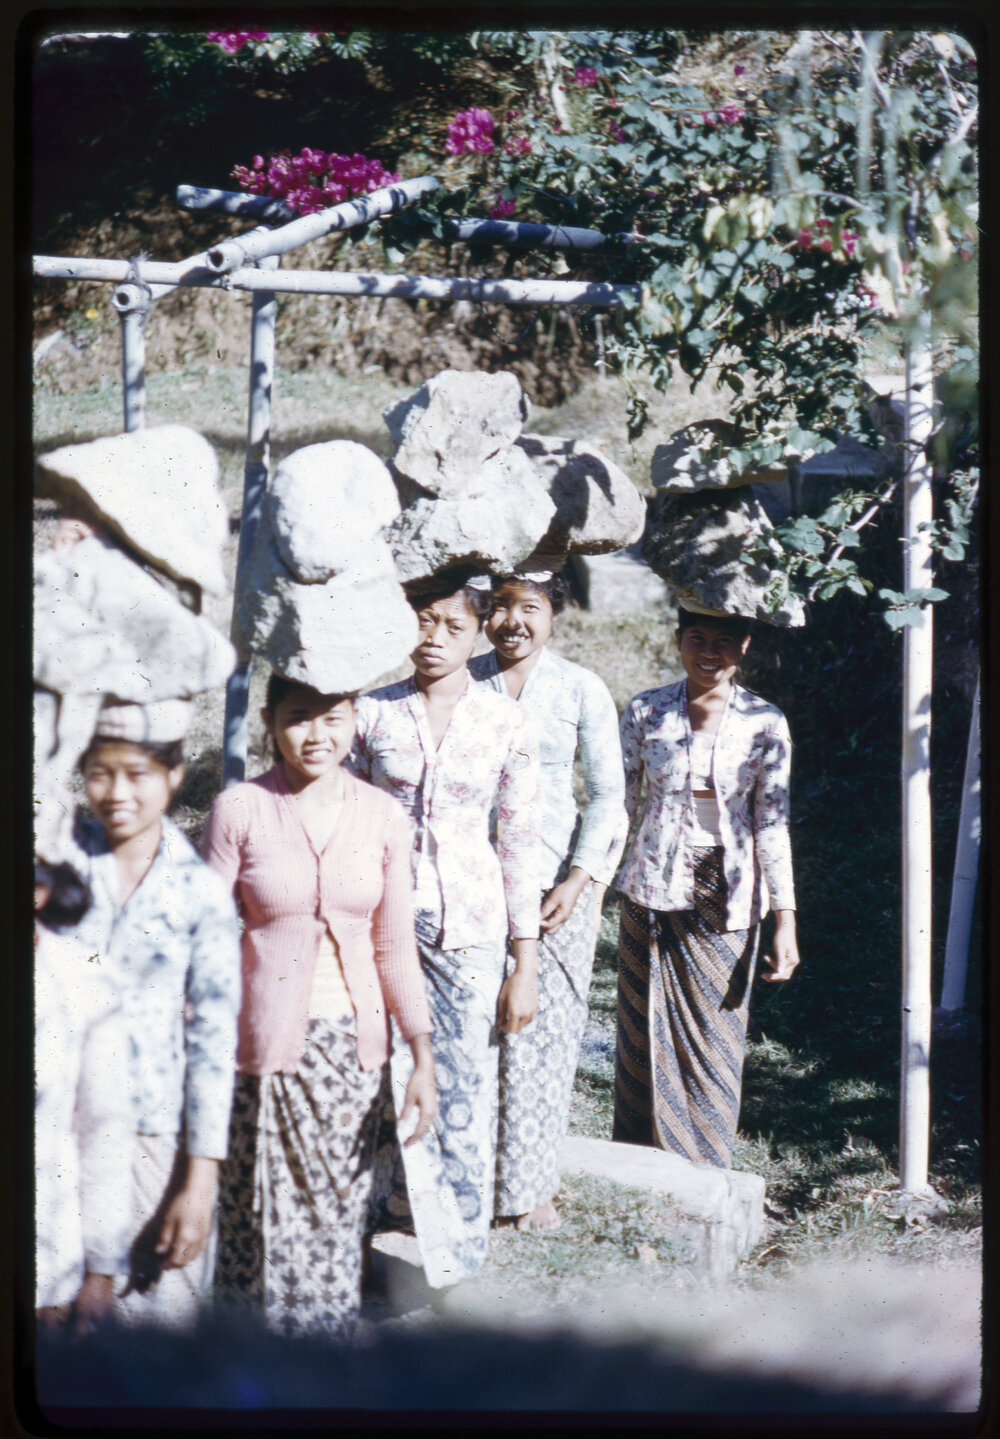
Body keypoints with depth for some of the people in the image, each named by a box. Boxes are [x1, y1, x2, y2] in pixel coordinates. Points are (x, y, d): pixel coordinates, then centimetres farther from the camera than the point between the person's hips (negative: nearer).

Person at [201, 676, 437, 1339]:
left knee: (339, 1208, 8)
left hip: (352, 1038, 3)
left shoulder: (383, 816, 1)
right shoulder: (240, 810, -7)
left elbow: (395, 946, 5)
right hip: (267, 1036, -2)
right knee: (266, 1214, 0)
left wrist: (424, 1058, 2)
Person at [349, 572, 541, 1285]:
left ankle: (456, 1259, 15)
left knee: (464, 1091, 1)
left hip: (469, 927, 0)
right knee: (386, 1087, 0)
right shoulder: (373, 714, 1)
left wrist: (526, 964, 1)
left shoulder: (509, 724, 0)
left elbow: (520, 845, 2)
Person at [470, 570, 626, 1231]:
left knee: (541, 1031, 0)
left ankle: (532, 1186, 11)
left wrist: (577, 882, -8)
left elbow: (608, 794, 2)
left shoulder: (581, 688, 0)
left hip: (556, 883, -1)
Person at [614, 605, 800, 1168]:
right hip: (654, 891, 1)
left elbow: (772, 824, 0)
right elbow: (620, 803, 7)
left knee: (715, 1037, 2)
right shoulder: (646, 713, 1)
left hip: (727, 900, -1)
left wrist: (786, 920, -2)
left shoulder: (765, 724, -1)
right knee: (647, 1034, 5)